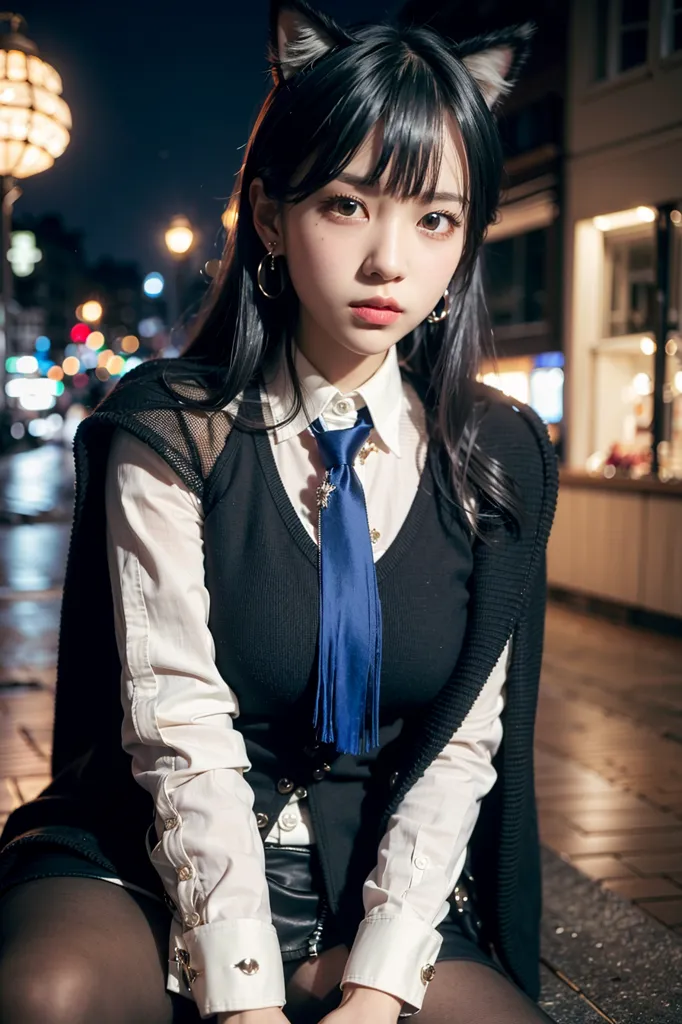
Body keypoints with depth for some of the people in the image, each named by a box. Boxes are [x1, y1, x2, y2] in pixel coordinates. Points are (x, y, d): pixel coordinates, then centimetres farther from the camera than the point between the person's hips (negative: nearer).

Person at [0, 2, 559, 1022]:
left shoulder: (501, 457, 0)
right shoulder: (170, 431, -7)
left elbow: (465, 740, -4)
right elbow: (180, 721, -15)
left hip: (382, 871, 2)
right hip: (168, 859, -2)